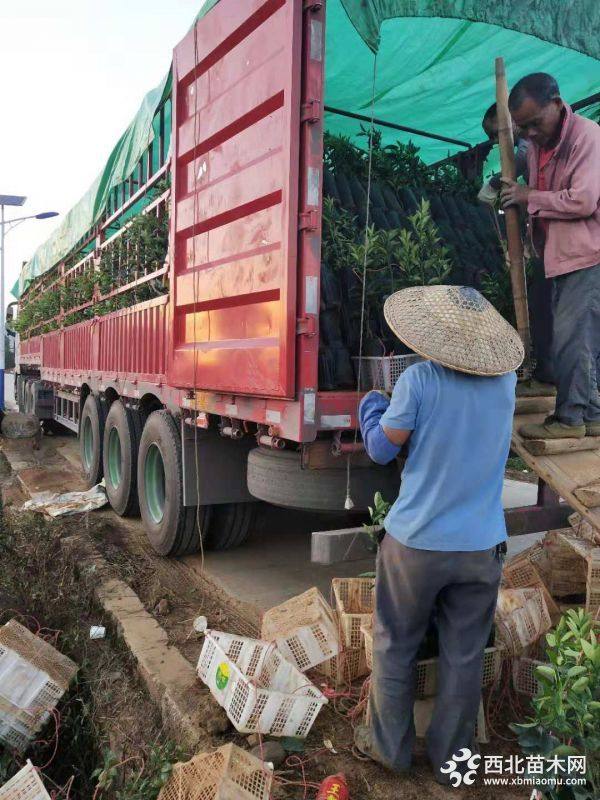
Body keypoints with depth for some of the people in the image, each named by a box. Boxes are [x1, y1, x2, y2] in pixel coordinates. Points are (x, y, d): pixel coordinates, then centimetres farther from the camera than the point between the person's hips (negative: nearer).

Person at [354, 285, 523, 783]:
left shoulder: (420, 380, -17)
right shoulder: (506, 381, -4)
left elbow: (383, 449, -6)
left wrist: (370, 405, 12)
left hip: (416, 542, -3)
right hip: (482, 546, 4)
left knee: (395, 647, 17)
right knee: (464, 657, 17)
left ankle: (390, 747, 33)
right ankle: (450, 759, 33)